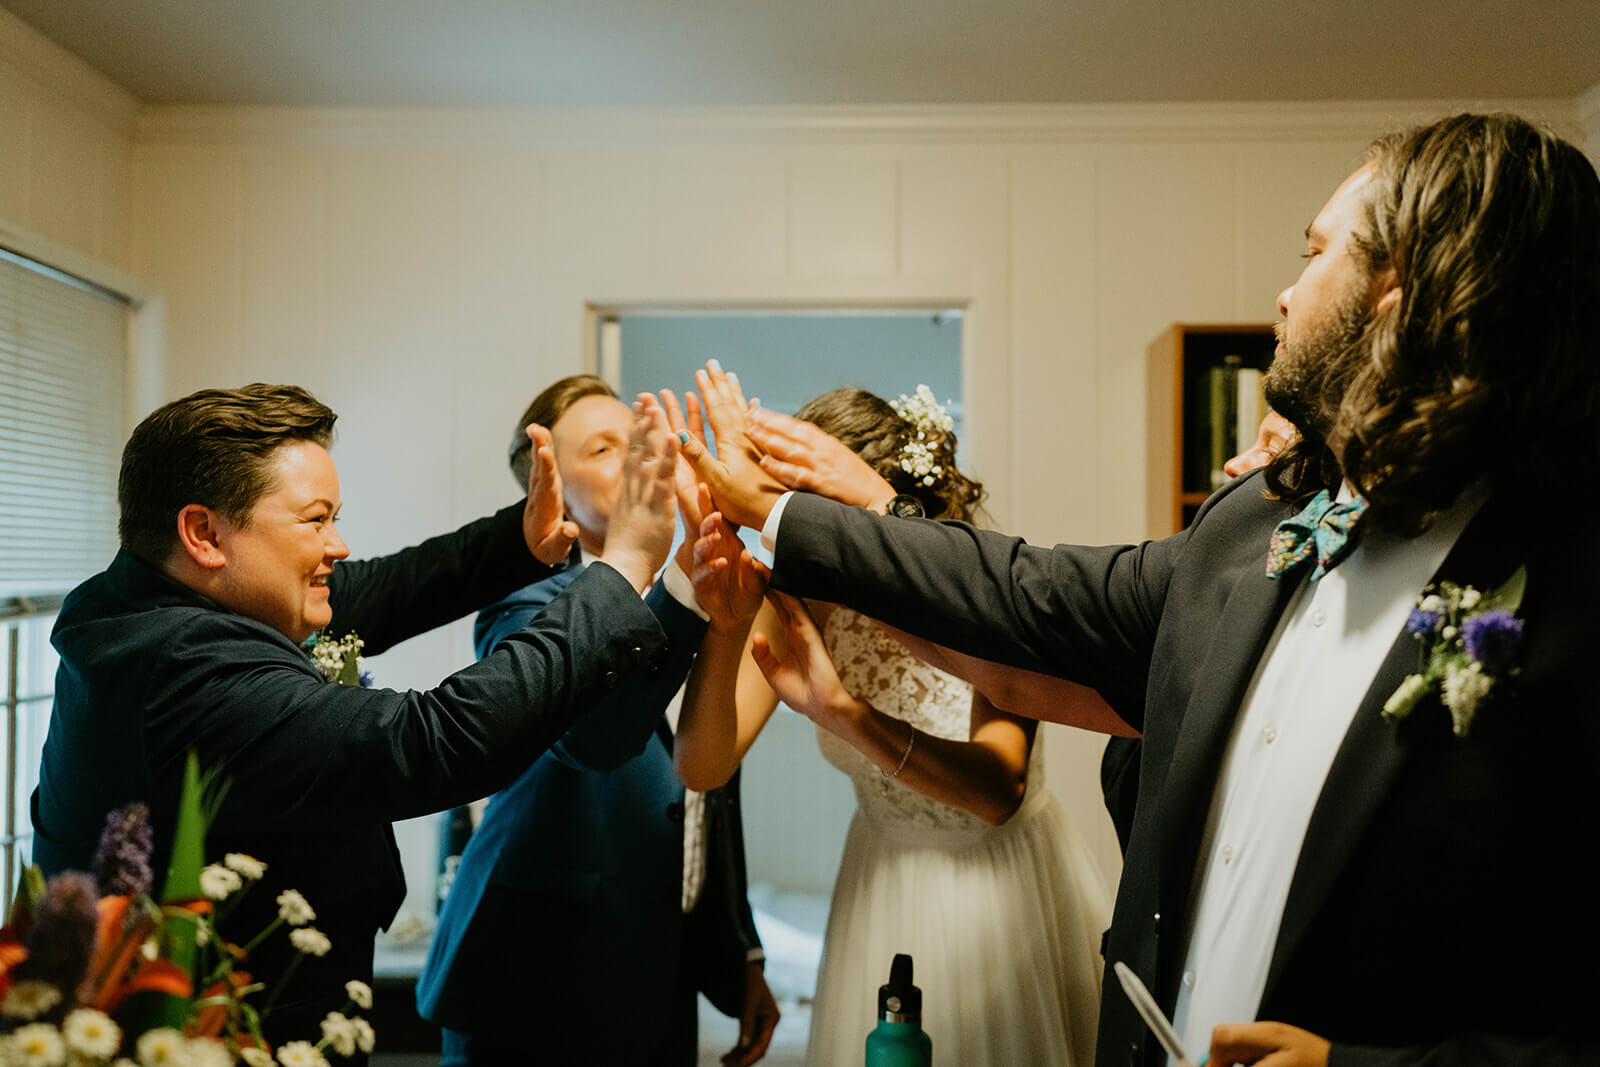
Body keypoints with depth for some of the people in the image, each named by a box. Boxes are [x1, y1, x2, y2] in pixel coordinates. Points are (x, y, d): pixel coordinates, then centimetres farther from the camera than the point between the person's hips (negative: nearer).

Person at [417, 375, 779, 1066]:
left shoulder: (703, 613, 6)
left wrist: (742, 962, 15)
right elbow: (593, 733, -36)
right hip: (537, 994, -6)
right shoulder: (526, 613, -13)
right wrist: (694, 552, -43)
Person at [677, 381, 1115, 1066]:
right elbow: (702, 767, -22)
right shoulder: (800, 604, -15)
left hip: (1010, 884, -2)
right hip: (885, 892, 2)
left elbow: (999, 790, -36)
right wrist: (723, 630, -39)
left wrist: (841, 711, -49)